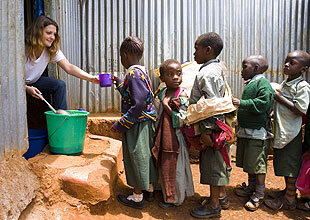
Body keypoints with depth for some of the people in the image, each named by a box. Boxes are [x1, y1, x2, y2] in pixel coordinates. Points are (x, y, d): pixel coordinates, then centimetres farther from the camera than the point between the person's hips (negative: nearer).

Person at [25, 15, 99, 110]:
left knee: (60, 85, -17)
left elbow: (69, 68, -21)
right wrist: (27, 89, -44)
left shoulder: (52, 50, -13)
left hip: (34, 82, 4)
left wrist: (91, 78, -34)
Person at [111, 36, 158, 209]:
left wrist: (121, 124, -20)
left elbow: (138, 105, -25)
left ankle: (137, 197, 17)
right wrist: (119, 83, 25)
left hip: (137, 124, -9)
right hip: (147, 122, 9)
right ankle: (149, 190, 34)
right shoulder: (143, 71, 9)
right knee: (147, 155, 19)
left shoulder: (133, 74, -20)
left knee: (137, 158, 3)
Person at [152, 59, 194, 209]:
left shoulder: (182, 96, -16)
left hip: (175, 138, -6)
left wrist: (167, 107, -20)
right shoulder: (162, 93, 4)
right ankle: (166, 192, 38)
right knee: (164, 166, 18)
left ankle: (174, 199, 25)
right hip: (163, 136, 6)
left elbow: (182, 121, -20)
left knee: (173, 168, 6)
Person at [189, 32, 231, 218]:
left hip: (210, 127, -10)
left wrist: (206, 131, -23)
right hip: (218, 125, 10)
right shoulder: (218, 68, 11)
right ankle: (222, 196, 36)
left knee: (212, 163, 2)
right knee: (217, 161, 20)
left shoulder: (206, 73, -20)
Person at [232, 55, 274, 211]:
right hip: (245, 131, 9)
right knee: (248, 163, 19)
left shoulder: (263, 84, -14)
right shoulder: (249, 84, 15)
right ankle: (251, 187, 34)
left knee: (257, 164, -1)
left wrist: (242, 103, -25)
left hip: (257, 133, -9)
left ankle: (259, 194, 12)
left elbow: (262, 103, -26)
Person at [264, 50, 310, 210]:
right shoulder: (284, 84, 12)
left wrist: (280, 97, -19)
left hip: (291, 133, -8)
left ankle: (290, 199, 14)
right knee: (284, 164, 19)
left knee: (290, 166, 2)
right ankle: (288, 190, 36)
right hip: (280, 131, 8)